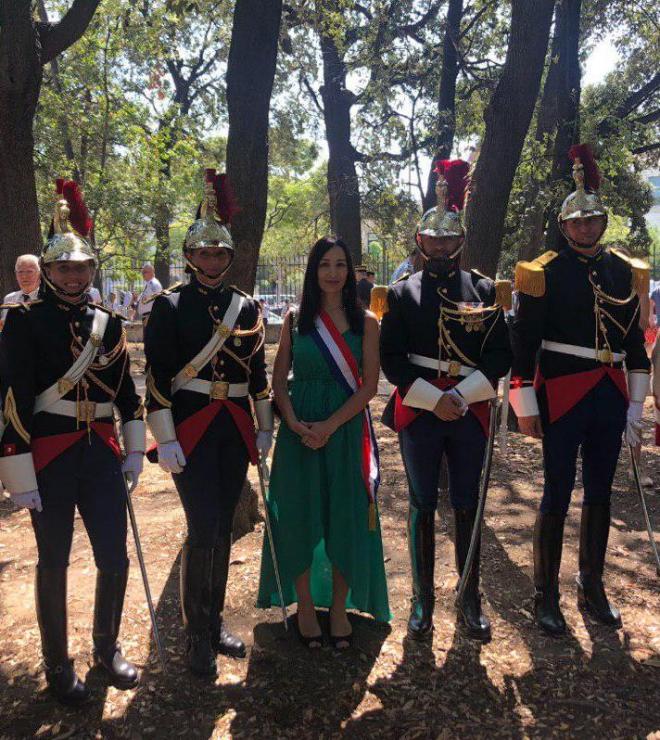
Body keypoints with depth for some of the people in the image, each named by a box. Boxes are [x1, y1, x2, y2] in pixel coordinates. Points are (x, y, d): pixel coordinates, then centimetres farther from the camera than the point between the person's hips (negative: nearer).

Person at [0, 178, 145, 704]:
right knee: (54, 563, 9)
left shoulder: (109, 324, 7)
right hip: (48, 456, -4)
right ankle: (58, 665, 28)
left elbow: (127, 391, 12)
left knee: (116, 558, 7)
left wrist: (134, 453, 8)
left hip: (101, 453, 4)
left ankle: (108, 647, 32)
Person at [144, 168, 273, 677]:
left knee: (223, 530, 12)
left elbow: (258, 370, 13)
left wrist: (265, 427, 11)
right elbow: (158, 375, -8)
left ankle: (215, 622, 29)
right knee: (204, 531, -7)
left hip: (235, 428, 4)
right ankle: (199, 635, 12)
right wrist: (165, 439, -12)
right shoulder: (169, 306, -4)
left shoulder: (248, 306, 8)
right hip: (191, 427, -4)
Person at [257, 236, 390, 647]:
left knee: (347, 519, 5)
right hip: (299, 431, 1)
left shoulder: (365, 321, 1)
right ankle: (305, 605, 25)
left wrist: (329, 426, -15)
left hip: (347, 431, -1)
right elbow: (279, 381, 4)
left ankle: (339, 607, 24)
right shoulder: (295, 319, 4)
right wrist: (295, 424, -12)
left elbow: (369, 385, -6)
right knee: (299, 517, 6)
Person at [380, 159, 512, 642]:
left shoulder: (486, 290, 4)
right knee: (423, 506, 8)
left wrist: (461, 395, -14)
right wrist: (434, 399, -14)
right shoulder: (402, 293, 2)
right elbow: (391, 358, -4)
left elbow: (501, 357, 0)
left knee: (468, 507, 10)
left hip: (470, 412, 1)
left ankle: (471, 602, 26)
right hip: (418, 410, -1)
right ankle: (422, 602, 22)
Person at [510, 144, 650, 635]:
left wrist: (636, 408, 11)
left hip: (611, 396, 5)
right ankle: (547, 596, 15)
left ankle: (593, 588, 29)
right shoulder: (544, 273, -6)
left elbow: (635, 342, 13)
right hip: (563, 395, -5)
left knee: (600, 494, 13)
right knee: (558, 496, 1)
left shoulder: (626, 273, 9)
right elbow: (523, 342, -7)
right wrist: (526, 407, -9)